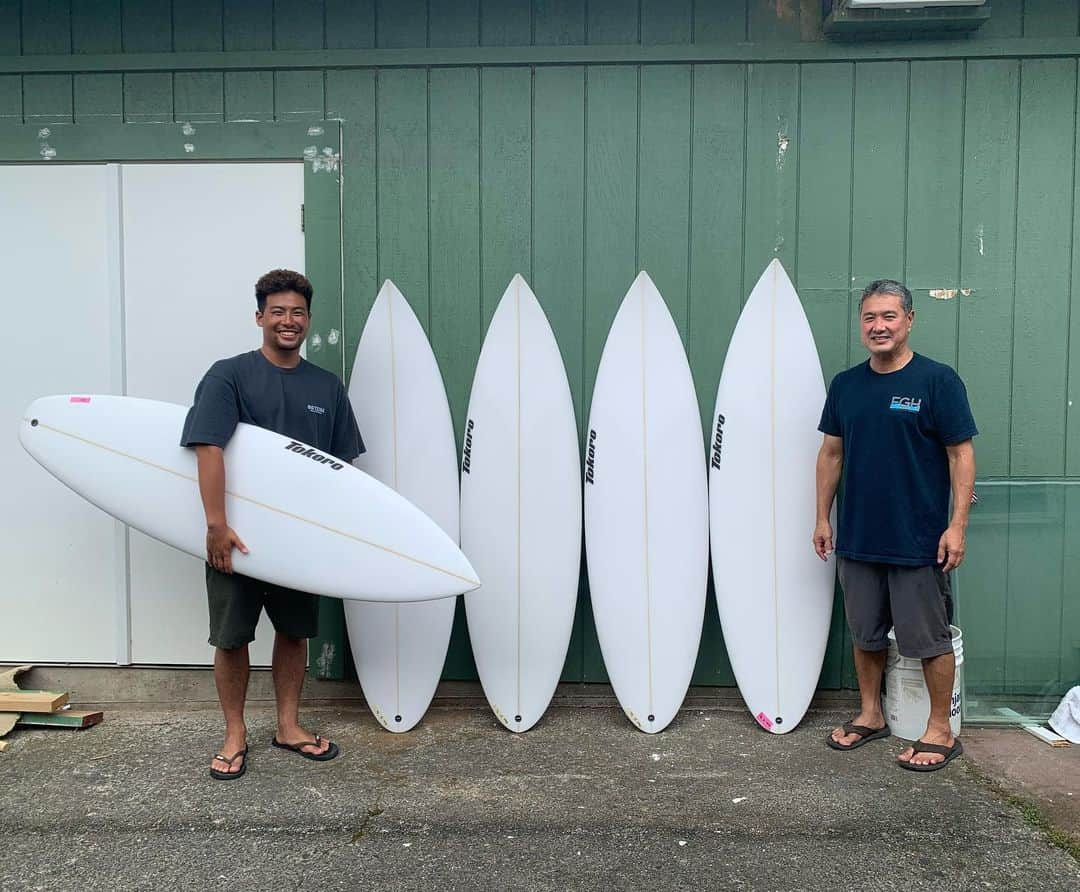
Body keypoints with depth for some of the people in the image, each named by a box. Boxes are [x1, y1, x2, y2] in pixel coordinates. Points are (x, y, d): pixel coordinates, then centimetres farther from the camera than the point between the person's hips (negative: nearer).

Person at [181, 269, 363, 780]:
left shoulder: (328, 387, 7)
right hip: (237, 535, -4)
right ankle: (235, 736, 22)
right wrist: (217, 524, -23)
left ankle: (288, 726, 28)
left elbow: (343, 464, 9)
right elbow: (208, 448, -16)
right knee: (231, 636, 5)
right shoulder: (229, 376, -7)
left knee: (294, 630, 12)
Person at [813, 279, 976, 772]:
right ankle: (870, 716, 32)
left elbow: (961, 455, -8)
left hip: (919, 542, -5)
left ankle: (940, 731, 22)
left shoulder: (938, 380, -8)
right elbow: (831, 453, 12)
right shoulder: (845, 384, 6)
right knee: (866, 634, 16)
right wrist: (823, 518, 10)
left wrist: (957, 525, -14)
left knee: (929, 639, 6)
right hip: (857, 539, 5)